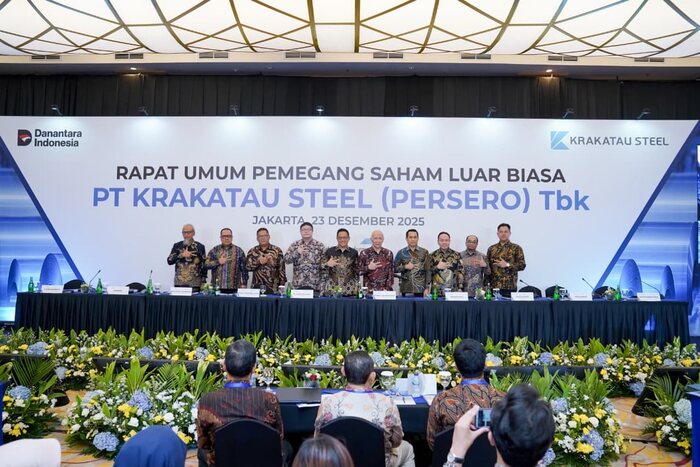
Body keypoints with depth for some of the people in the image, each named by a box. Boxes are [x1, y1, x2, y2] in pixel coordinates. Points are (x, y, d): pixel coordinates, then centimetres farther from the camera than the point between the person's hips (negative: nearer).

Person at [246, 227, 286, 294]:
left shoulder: (277, 250, 1)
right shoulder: (252, 251, 8)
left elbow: (281, 268, -1)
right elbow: (247, 266, -2)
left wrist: (282, 285, -5)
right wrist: (258, 262, -17)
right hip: (257, 287, 2)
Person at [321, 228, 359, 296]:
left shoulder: (354, 252, 7)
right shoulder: (329, 251, 6)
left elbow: (357, 271, 8)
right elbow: (322, 267, 7)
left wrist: (356, 286, 3)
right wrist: (327, 264, -13)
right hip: (332, 288, 0)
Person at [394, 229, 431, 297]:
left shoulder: (424, 252, 5)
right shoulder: (401, 252, 6)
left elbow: (428, 271, 3)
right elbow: (394, 268, 6)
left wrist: (427, 288, -3)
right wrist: (405, 267, -10)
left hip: (420, 289, 0)